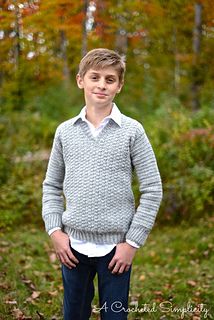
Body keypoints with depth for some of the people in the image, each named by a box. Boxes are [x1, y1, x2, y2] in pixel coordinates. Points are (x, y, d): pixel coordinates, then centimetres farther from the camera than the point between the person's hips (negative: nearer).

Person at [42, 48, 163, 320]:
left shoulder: (132, 131, -5)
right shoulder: (65, 131, 3)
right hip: (73, 244, 3)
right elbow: (52, 186, 11)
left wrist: (132, 242, -8)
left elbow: (152, 190, -5)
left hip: (115, 246, -2)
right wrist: (55, 231, -1)